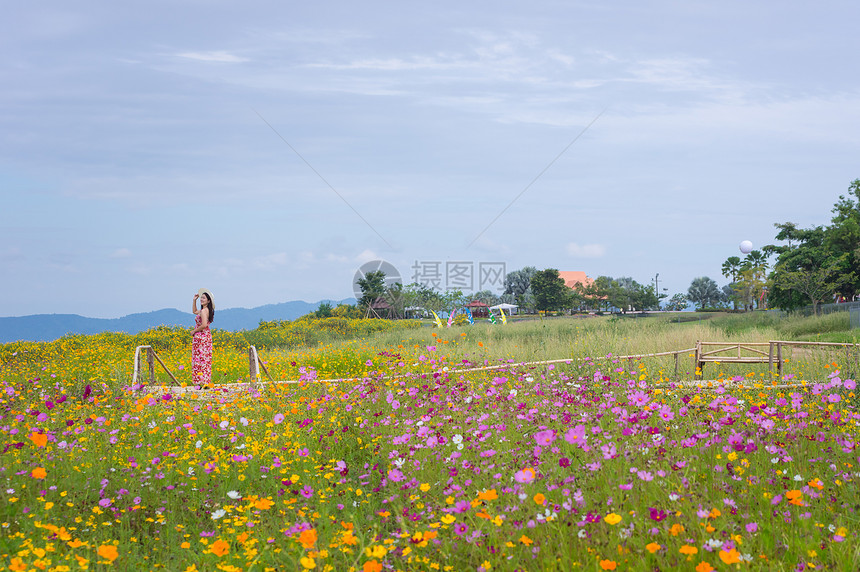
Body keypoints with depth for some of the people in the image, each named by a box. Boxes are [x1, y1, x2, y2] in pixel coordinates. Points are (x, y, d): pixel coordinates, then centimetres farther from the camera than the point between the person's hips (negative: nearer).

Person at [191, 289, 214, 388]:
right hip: (207, 336, 10)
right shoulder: (204, 310, 13)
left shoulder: (204, 311, -16)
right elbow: (194, 311, 32)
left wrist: (194, 331, -12)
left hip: (201, 337, -10)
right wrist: (194, 300, 24)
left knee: (200, 358, -7)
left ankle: (202, 382, -8)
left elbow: (204, 325, -26)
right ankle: (206, 382, 12)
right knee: (205, 359, 10)